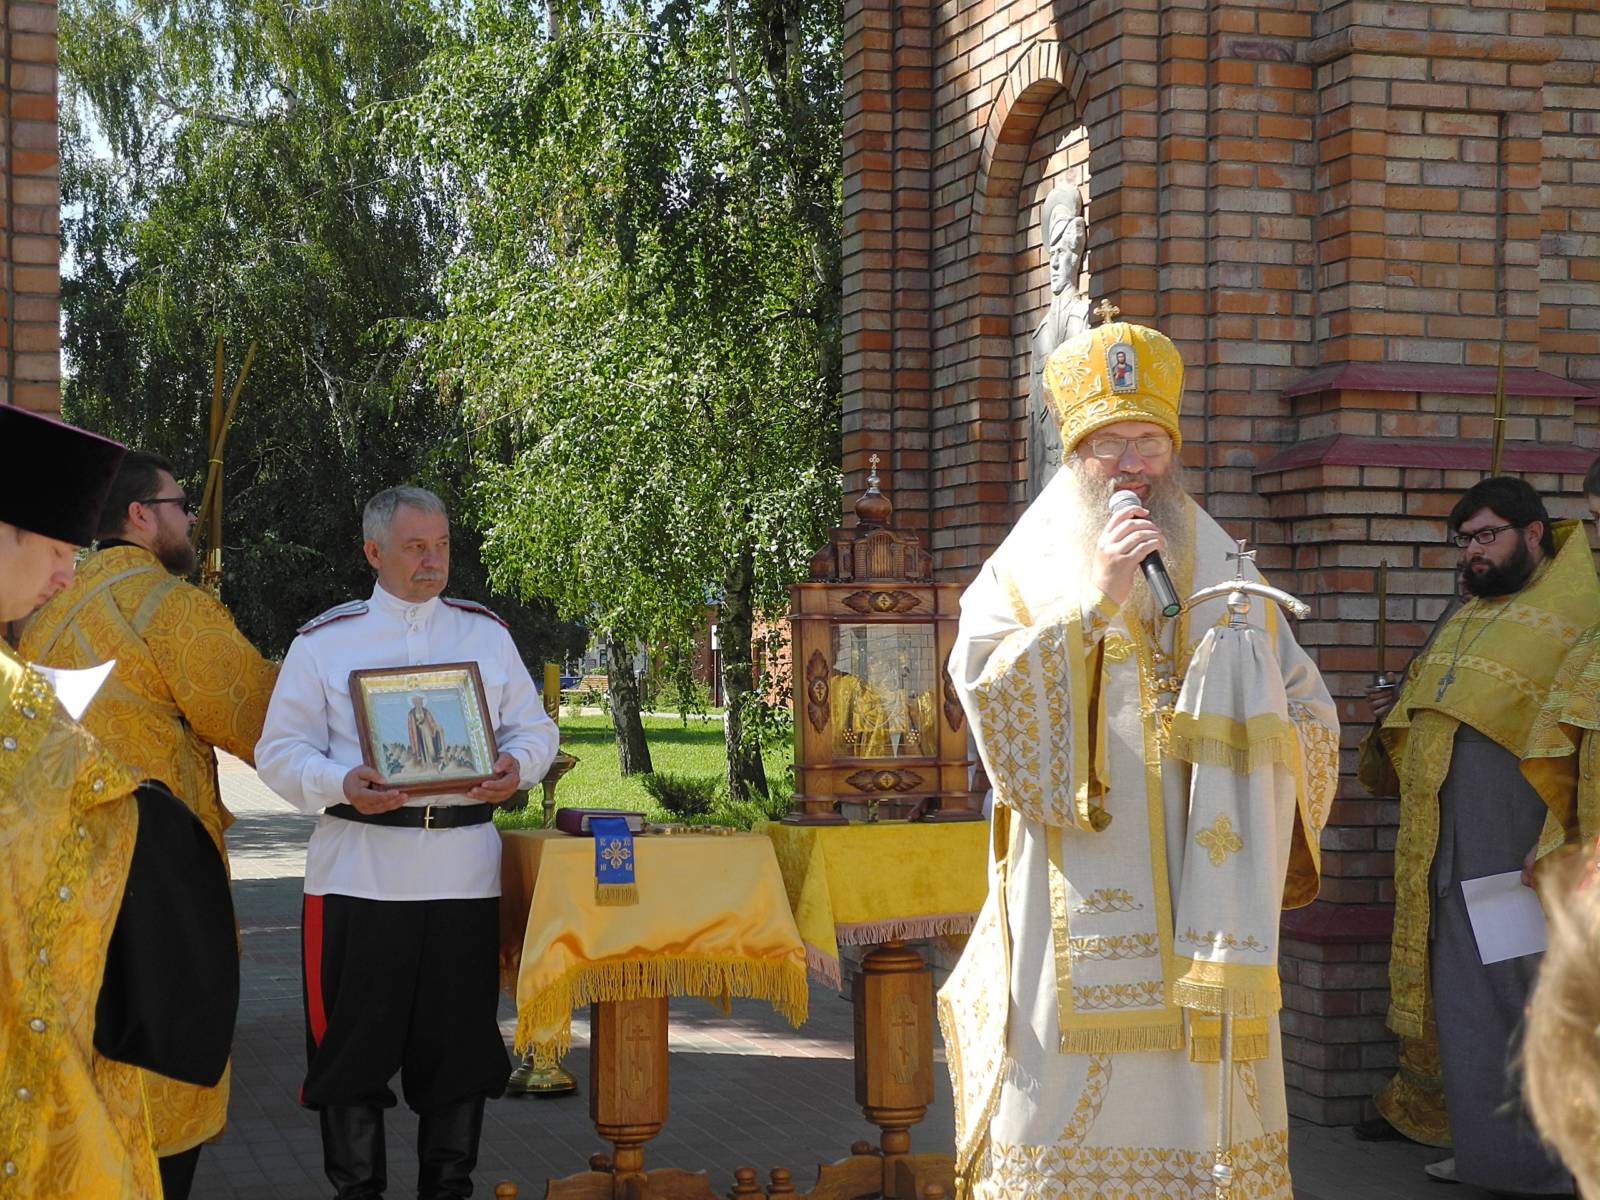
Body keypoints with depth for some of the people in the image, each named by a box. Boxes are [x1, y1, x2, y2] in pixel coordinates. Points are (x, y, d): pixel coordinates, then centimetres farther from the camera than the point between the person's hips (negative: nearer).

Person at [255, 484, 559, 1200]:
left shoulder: (486, 632, 13)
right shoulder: (324, 641, 4)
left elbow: (533, 726, 16)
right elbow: (281, 750, 2)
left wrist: (516, 765, -7)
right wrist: (341, 785, -17)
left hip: (465, 866, 2)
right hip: (359, 868, -2)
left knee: (460, 1039, 7)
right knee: (355, 1040, 1)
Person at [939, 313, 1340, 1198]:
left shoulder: (1224, 575, 15)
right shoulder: (1022, 575, 8)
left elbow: (1307, 717, 11)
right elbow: (983, 688, -10)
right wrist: (1093, 605, -17)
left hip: (1204, 910, 2)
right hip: (1074, 918, -2)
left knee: (1204, 1109, -1)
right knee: (1069, 1118, -5)